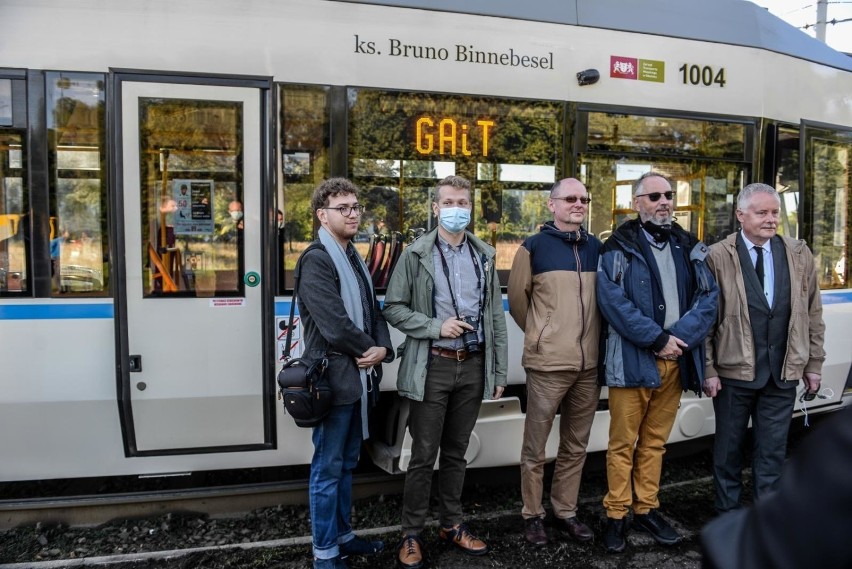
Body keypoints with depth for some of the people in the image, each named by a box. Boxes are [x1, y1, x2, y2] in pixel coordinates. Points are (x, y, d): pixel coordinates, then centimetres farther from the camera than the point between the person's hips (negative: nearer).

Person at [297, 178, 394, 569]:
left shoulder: (355, 259, 14)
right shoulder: (316, 261, -14)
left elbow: (372, 311, 14)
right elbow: (335, 325, -22)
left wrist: (382, 349, -5)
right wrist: (369, 350, -7)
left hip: (358, 376, 9)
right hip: (334, 378, -8)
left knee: (346, 464, 19)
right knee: (328, 469, 4)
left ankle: (342, 535, 34)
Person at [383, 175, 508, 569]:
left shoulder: (485, 256, 8)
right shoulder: (416, 254, -3)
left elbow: (496, 316, 9)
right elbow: (393, 308, -4)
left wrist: (499, 371, 7)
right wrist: (436, 327, -17)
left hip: (473, 365, 4)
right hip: (432, 366, -3)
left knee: (456, 450, 15)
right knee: (424, 455, 3)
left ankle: (452, 525, 30)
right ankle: (411, 534, 18)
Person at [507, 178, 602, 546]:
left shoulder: (597, 248, 10)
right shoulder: (534, 247, -4)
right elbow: (517, 298, 2)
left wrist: (588, 336, 15)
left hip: (590, 363, 5)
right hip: (548, 363, -4)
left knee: (576, 445, 14)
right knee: (535, 445, 5)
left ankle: (566, 511, 29)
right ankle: (532, 514, 22)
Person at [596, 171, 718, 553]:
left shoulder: (689, 247, 12)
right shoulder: (619, 248, -3)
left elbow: (709, 296, 3)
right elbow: (614, 302, -14)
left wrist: (680, 338, -11)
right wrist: (658, 340, -15)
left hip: (675, 359, 5)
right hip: (631, 360, -4)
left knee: (655, 441, 15)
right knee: (623, 443, 4)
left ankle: (646, 509, 28)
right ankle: (617, 515, 17)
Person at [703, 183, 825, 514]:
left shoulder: (799, 255, 5)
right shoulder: (718, 257, -7)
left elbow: (813, 314, 10)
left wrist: (814, 364, 8)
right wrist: (708, 370, -9)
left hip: (783, 373, 3)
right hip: (734, 372, -3)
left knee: (773, 449, 11)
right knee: (728, 447, 11)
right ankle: (728, 513, 29)